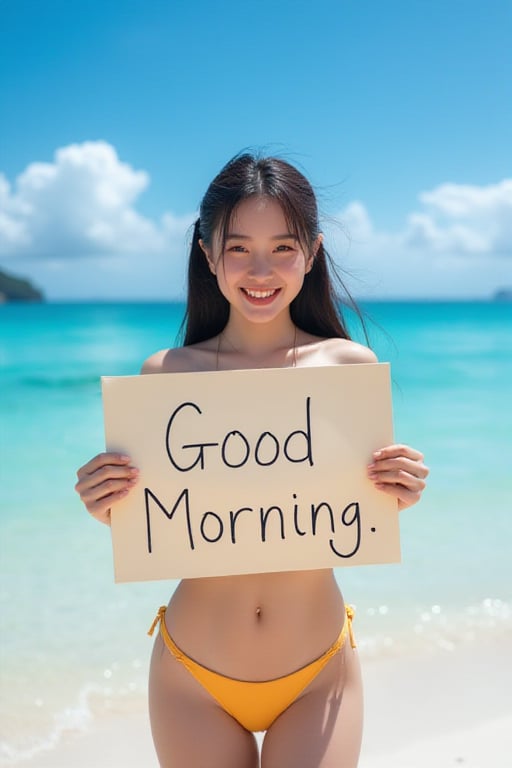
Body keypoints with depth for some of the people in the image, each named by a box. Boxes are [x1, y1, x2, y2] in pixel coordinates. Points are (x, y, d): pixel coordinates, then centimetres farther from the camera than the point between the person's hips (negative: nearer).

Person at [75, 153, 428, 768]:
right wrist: (109, 508, -20)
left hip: (319, 674, 0)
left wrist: (396, 498, -18)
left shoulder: (351, 365, -6)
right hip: (193, 674, 1)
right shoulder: (165, 373, -6)